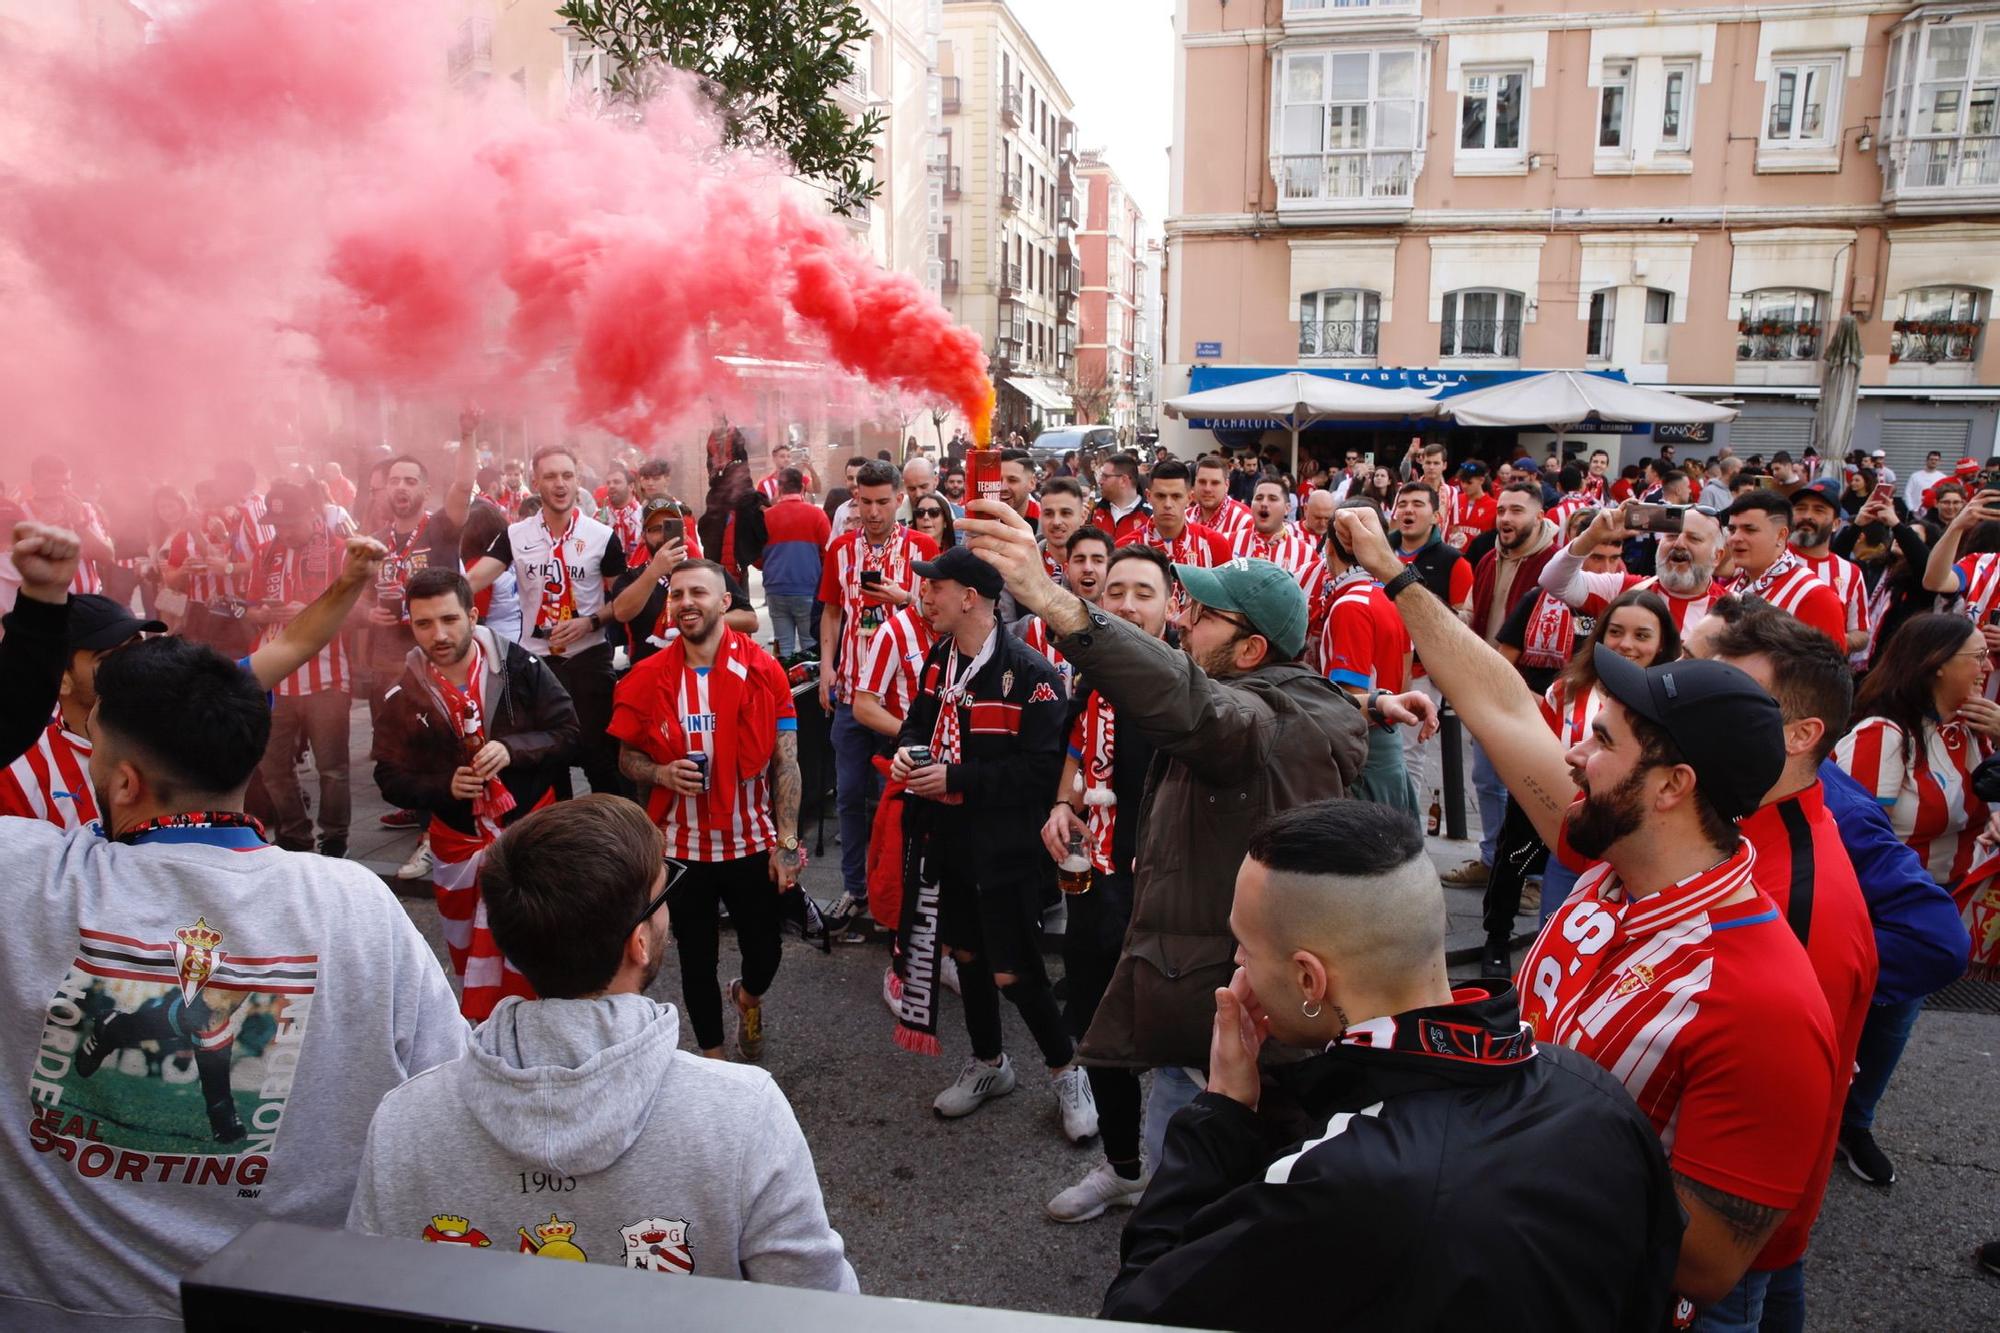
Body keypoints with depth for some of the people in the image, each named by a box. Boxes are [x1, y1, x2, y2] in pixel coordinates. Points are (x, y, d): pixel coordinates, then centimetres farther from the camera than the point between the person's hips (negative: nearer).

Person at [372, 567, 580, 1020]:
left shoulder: (520, 667, -13)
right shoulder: (404, 696, -5)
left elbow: (567, 732, -10)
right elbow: (391, 779, -1)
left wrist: (511, 749, -26)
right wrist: (444, 786, -20)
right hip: (457, 842, 3)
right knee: (469, 956, 17)